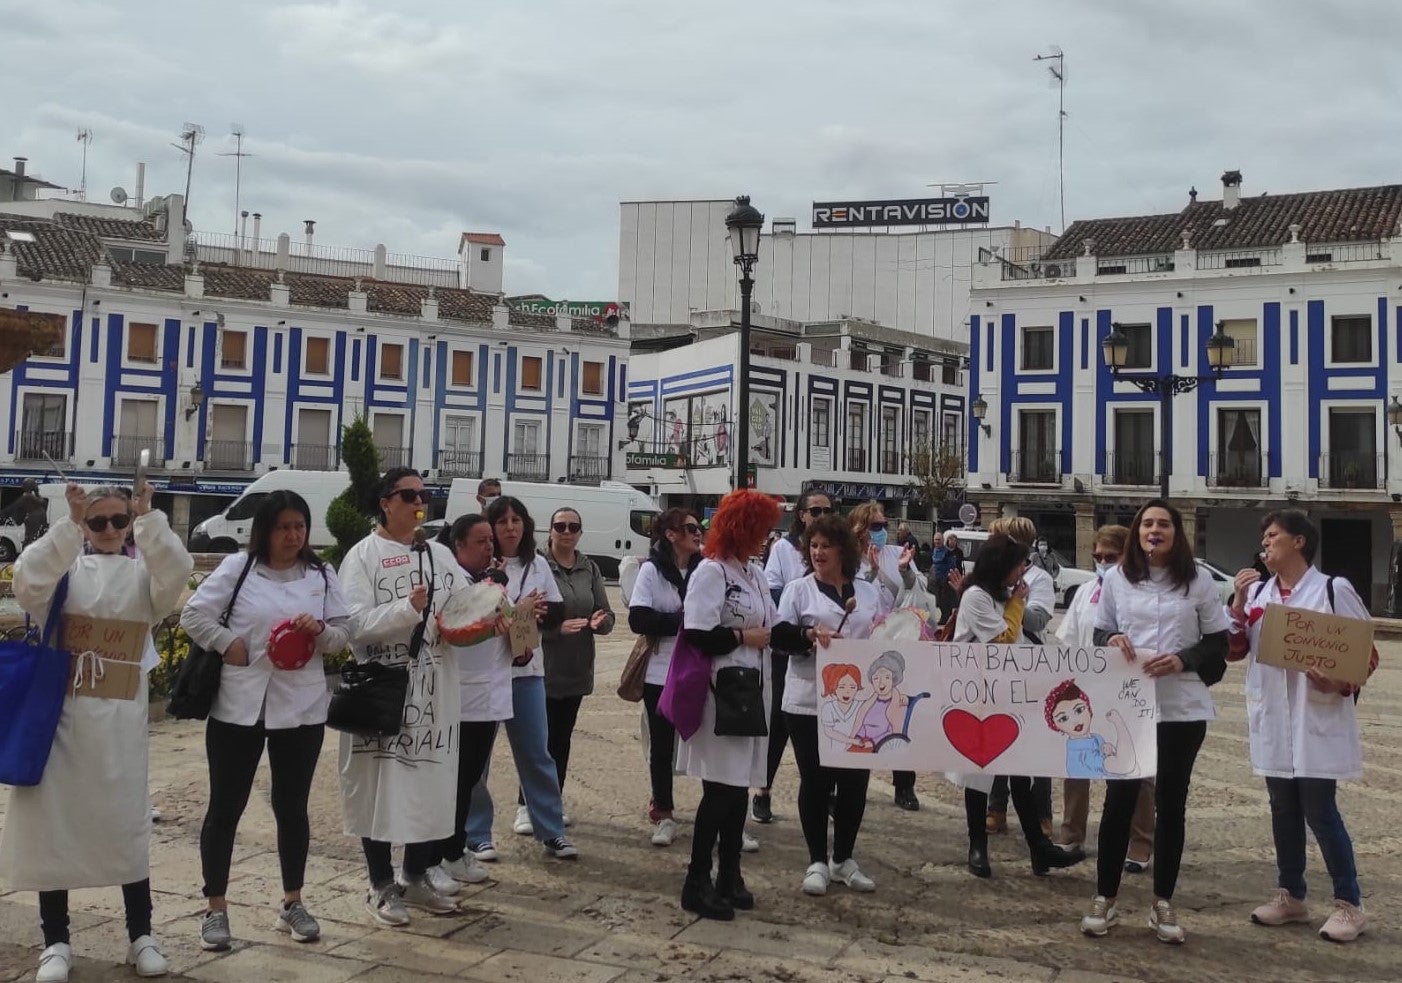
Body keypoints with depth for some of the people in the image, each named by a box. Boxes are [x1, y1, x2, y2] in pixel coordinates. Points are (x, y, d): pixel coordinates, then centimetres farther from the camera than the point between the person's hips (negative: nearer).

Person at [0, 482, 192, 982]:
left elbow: (177, 574, -15)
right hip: (61, 711, 0)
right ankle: (56, 941, 18)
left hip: (119, 718, 0)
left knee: (125, 819, 7)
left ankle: (140, 935, 18)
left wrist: (149, 519, -23)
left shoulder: (142, 571, 5)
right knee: (52, 818, 5)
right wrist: (69, 524, -25)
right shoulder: (62, 566, 4)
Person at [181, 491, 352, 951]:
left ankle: (292, 903, 26)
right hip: (239, 705, -2)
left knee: (292, 806, 12)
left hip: (300, 707, 2)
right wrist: (227, 643, -11)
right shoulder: (238, 568, -2)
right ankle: (216, 909, 20)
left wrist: (321, 630, -15)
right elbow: (193, 614, -1)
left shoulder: (321, 575, 4)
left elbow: (345, 634, 4)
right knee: (225, 807, 6)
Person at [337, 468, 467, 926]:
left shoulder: (439, 554, 11)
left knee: (430, 779, 11)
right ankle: (381, 885, 17)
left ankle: (416, 875, 27)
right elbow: (356, 623, -13)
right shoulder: (363, 555, -3)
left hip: (432, 687, 5)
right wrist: (408, 607, -24)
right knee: (380, 783, 3)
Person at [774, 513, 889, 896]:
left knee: (855, 780, 8)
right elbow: (779, 634, -7)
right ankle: (817, 862, 17)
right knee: (815, 782, 4)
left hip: (859, 702, 3)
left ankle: (844, 859, 24)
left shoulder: (869, 591, 11)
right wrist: (809, 634, -23)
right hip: (810, 702, -3)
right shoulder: (798, 589, 2)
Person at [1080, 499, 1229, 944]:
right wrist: (1111, 641, -14)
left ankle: (1163, 903, 22)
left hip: (1183, 706, 1)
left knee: (1171, 802, 9)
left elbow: (1219, 642, 5)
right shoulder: (1116, 578, 3)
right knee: (1120, 798, 3)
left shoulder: (1198, 582, 2)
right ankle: (1105, 898, 16)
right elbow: (1100, 633, 9)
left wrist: (1183, 660, -13)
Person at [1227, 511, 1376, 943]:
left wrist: (1341, 684, -20)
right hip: (1272, 720, 5)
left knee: (1319, 810, -3)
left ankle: (1349, 903, 12)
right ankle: (1290, 895, 25)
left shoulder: (1334, 590, -7)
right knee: (1284, 808, 13)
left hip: (1319, 719, -5)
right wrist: (1238, 602, -5)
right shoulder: (1257, 592, 8)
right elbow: (1233, 650, 6)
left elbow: (1369, 653, -4)